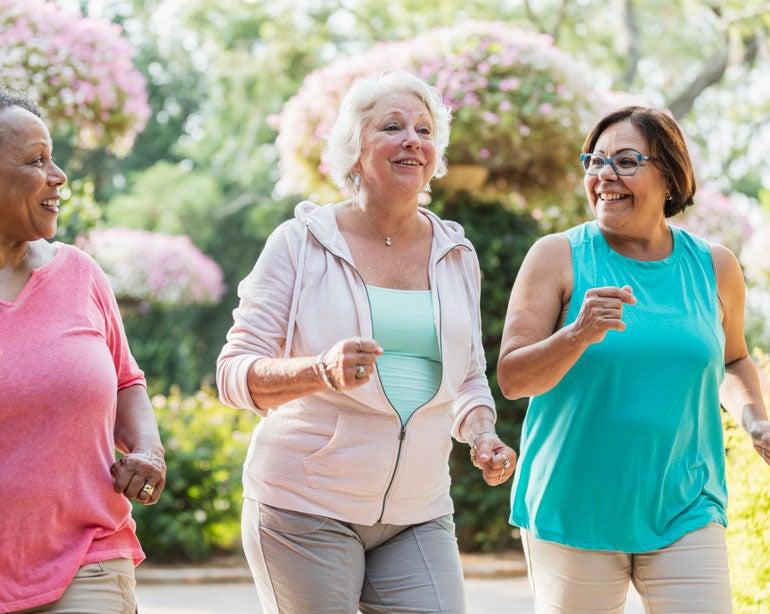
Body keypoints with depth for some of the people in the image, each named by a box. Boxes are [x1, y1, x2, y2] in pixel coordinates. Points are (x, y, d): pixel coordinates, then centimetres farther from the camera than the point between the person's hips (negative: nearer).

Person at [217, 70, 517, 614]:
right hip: (306, 506, -4)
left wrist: (482, 433, 0)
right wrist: (321, 371, -27)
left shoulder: (457, 256, 10)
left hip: (418, 515, 4)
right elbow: (235, 374, -9)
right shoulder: (301, 243, -3)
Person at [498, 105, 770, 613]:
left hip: (684, 511, 2)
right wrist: (579, 334, -24)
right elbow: (512, 378, -7)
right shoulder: (558, 257, -2)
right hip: (574, 510, -2)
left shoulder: (713, 266, 7)